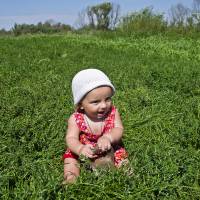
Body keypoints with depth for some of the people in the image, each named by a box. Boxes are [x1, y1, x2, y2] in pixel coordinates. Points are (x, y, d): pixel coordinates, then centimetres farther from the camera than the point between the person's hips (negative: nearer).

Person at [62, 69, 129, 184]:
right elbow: (71, 138, -25)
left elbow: (119, 130, -24)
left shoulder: (112, 112, -16)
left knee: (121, 156, -18)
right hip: (85, 153, 0)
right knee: (70, 159, -15)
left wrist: (108, 137, -48)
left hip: (110, 150, 0)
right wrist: (80, 148, -49)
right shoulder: (76, 119, -19)